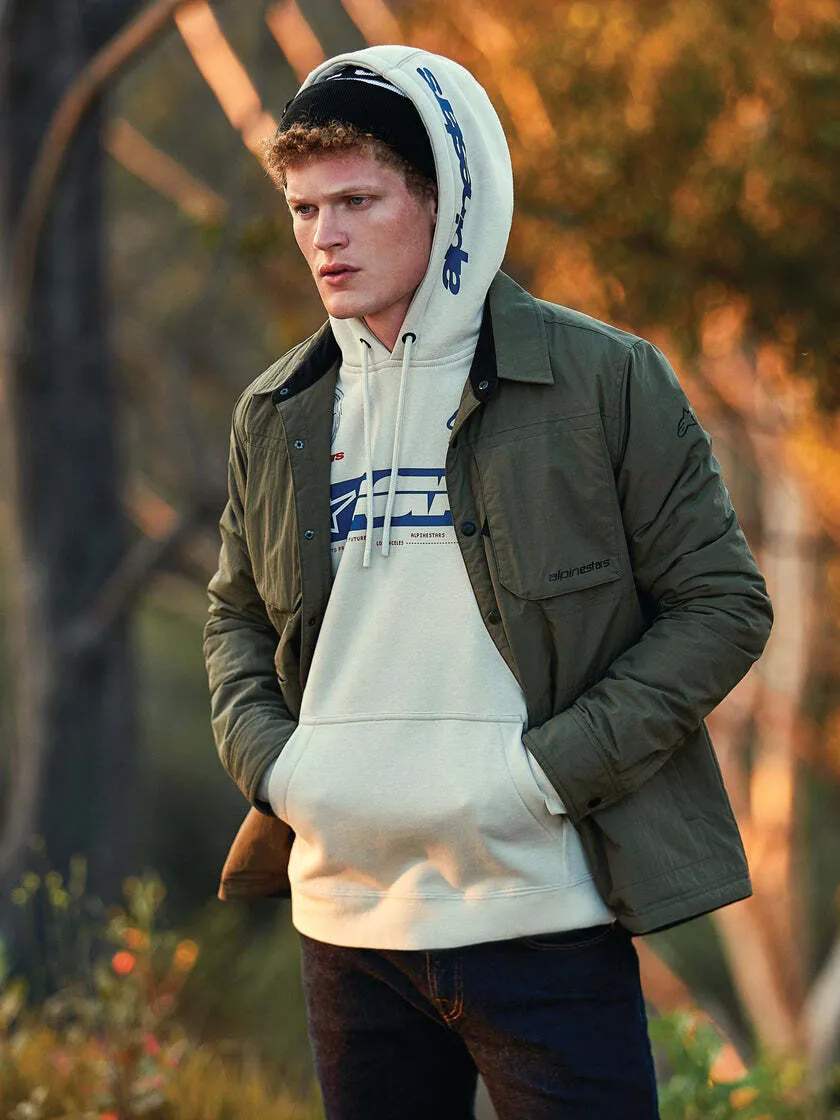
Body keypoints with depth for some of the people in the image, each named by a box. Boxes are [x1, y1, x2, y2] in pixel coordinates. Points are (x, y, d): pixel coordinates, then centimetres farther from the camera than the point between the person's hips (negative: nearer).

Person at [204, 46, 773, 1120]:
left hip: (542, 914, -4)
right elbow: (236, 617, 22)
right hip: (346, 914, 5)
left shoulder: (604, 379, -4)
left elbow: (723, 604, -3)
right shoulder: (275, 417, 10)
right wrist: (269, 760, 2)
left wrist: (551, 769, -13)